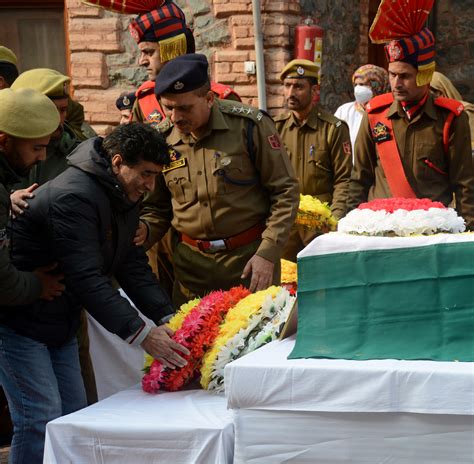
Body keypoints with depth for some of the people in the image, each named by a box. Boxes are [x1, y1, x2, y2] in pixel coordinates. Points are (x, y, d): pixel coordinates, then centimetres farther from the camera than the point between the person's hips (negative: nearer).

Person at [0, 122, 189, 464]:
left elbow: (133, 266, 4)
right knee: (42, 421, -12)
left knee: (74, 416, 12)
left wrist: (167, 317, -11)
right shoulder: (73, 197, -27)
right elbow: (87, 279, -32)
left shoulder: (125, 198, 5)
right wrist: (141, 335, -35)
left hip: (59, 323, 10)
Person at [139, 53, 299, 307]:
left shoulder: (249, 125, -11)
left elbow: (285, 192, -6)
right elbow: (156, 207, 13)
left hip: (249, 258, -3)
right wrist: (144, 231, -10)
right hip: (191, 262, 3)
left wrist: (268, 254, -11)